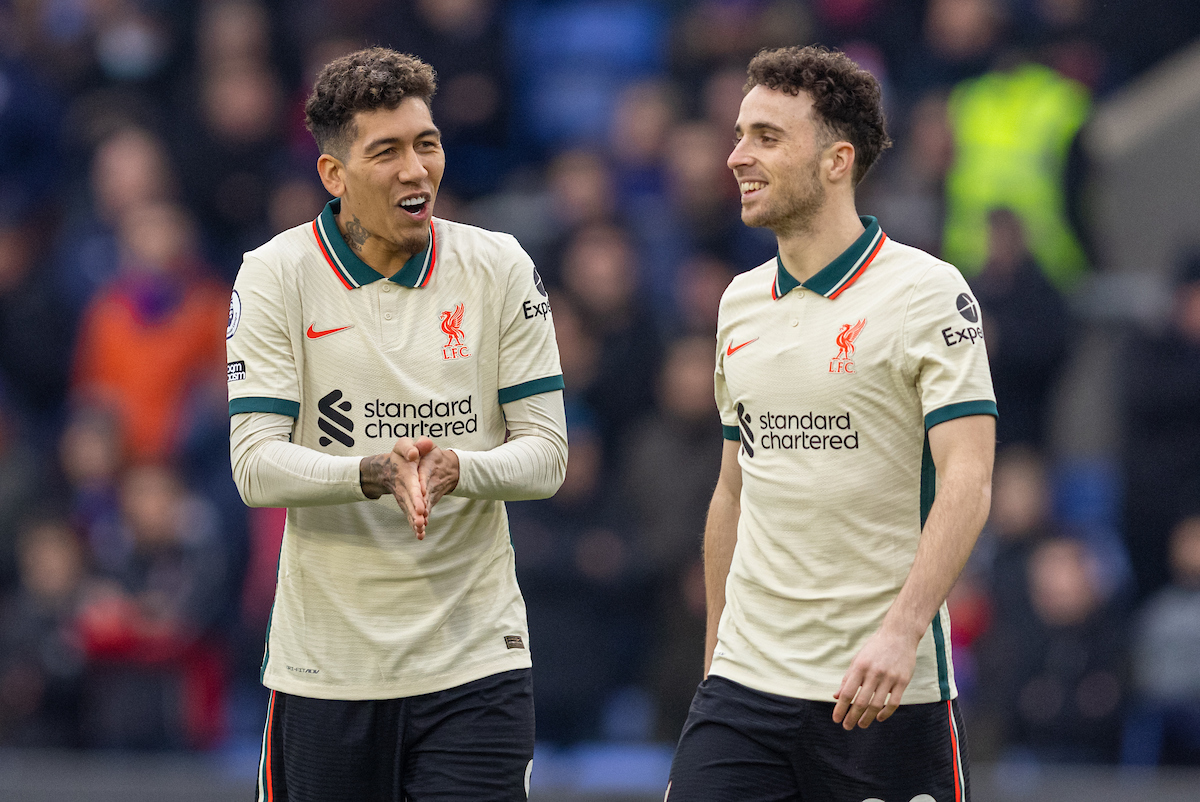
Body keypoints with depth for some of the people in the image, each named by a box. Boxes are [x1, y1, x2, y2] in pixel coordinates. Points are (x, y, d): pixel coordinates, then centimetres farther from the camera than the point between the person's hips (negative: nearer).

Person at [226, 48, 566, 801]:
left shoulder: (499, 267, 1)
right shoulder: (275, 275, -4)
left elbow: (547, 451, 0)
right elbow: (256, 464, -10)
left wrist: (454, 470, -22)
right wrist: (376, 474, -28)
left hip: (476, 658, 1)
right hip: (326, 667, 0)